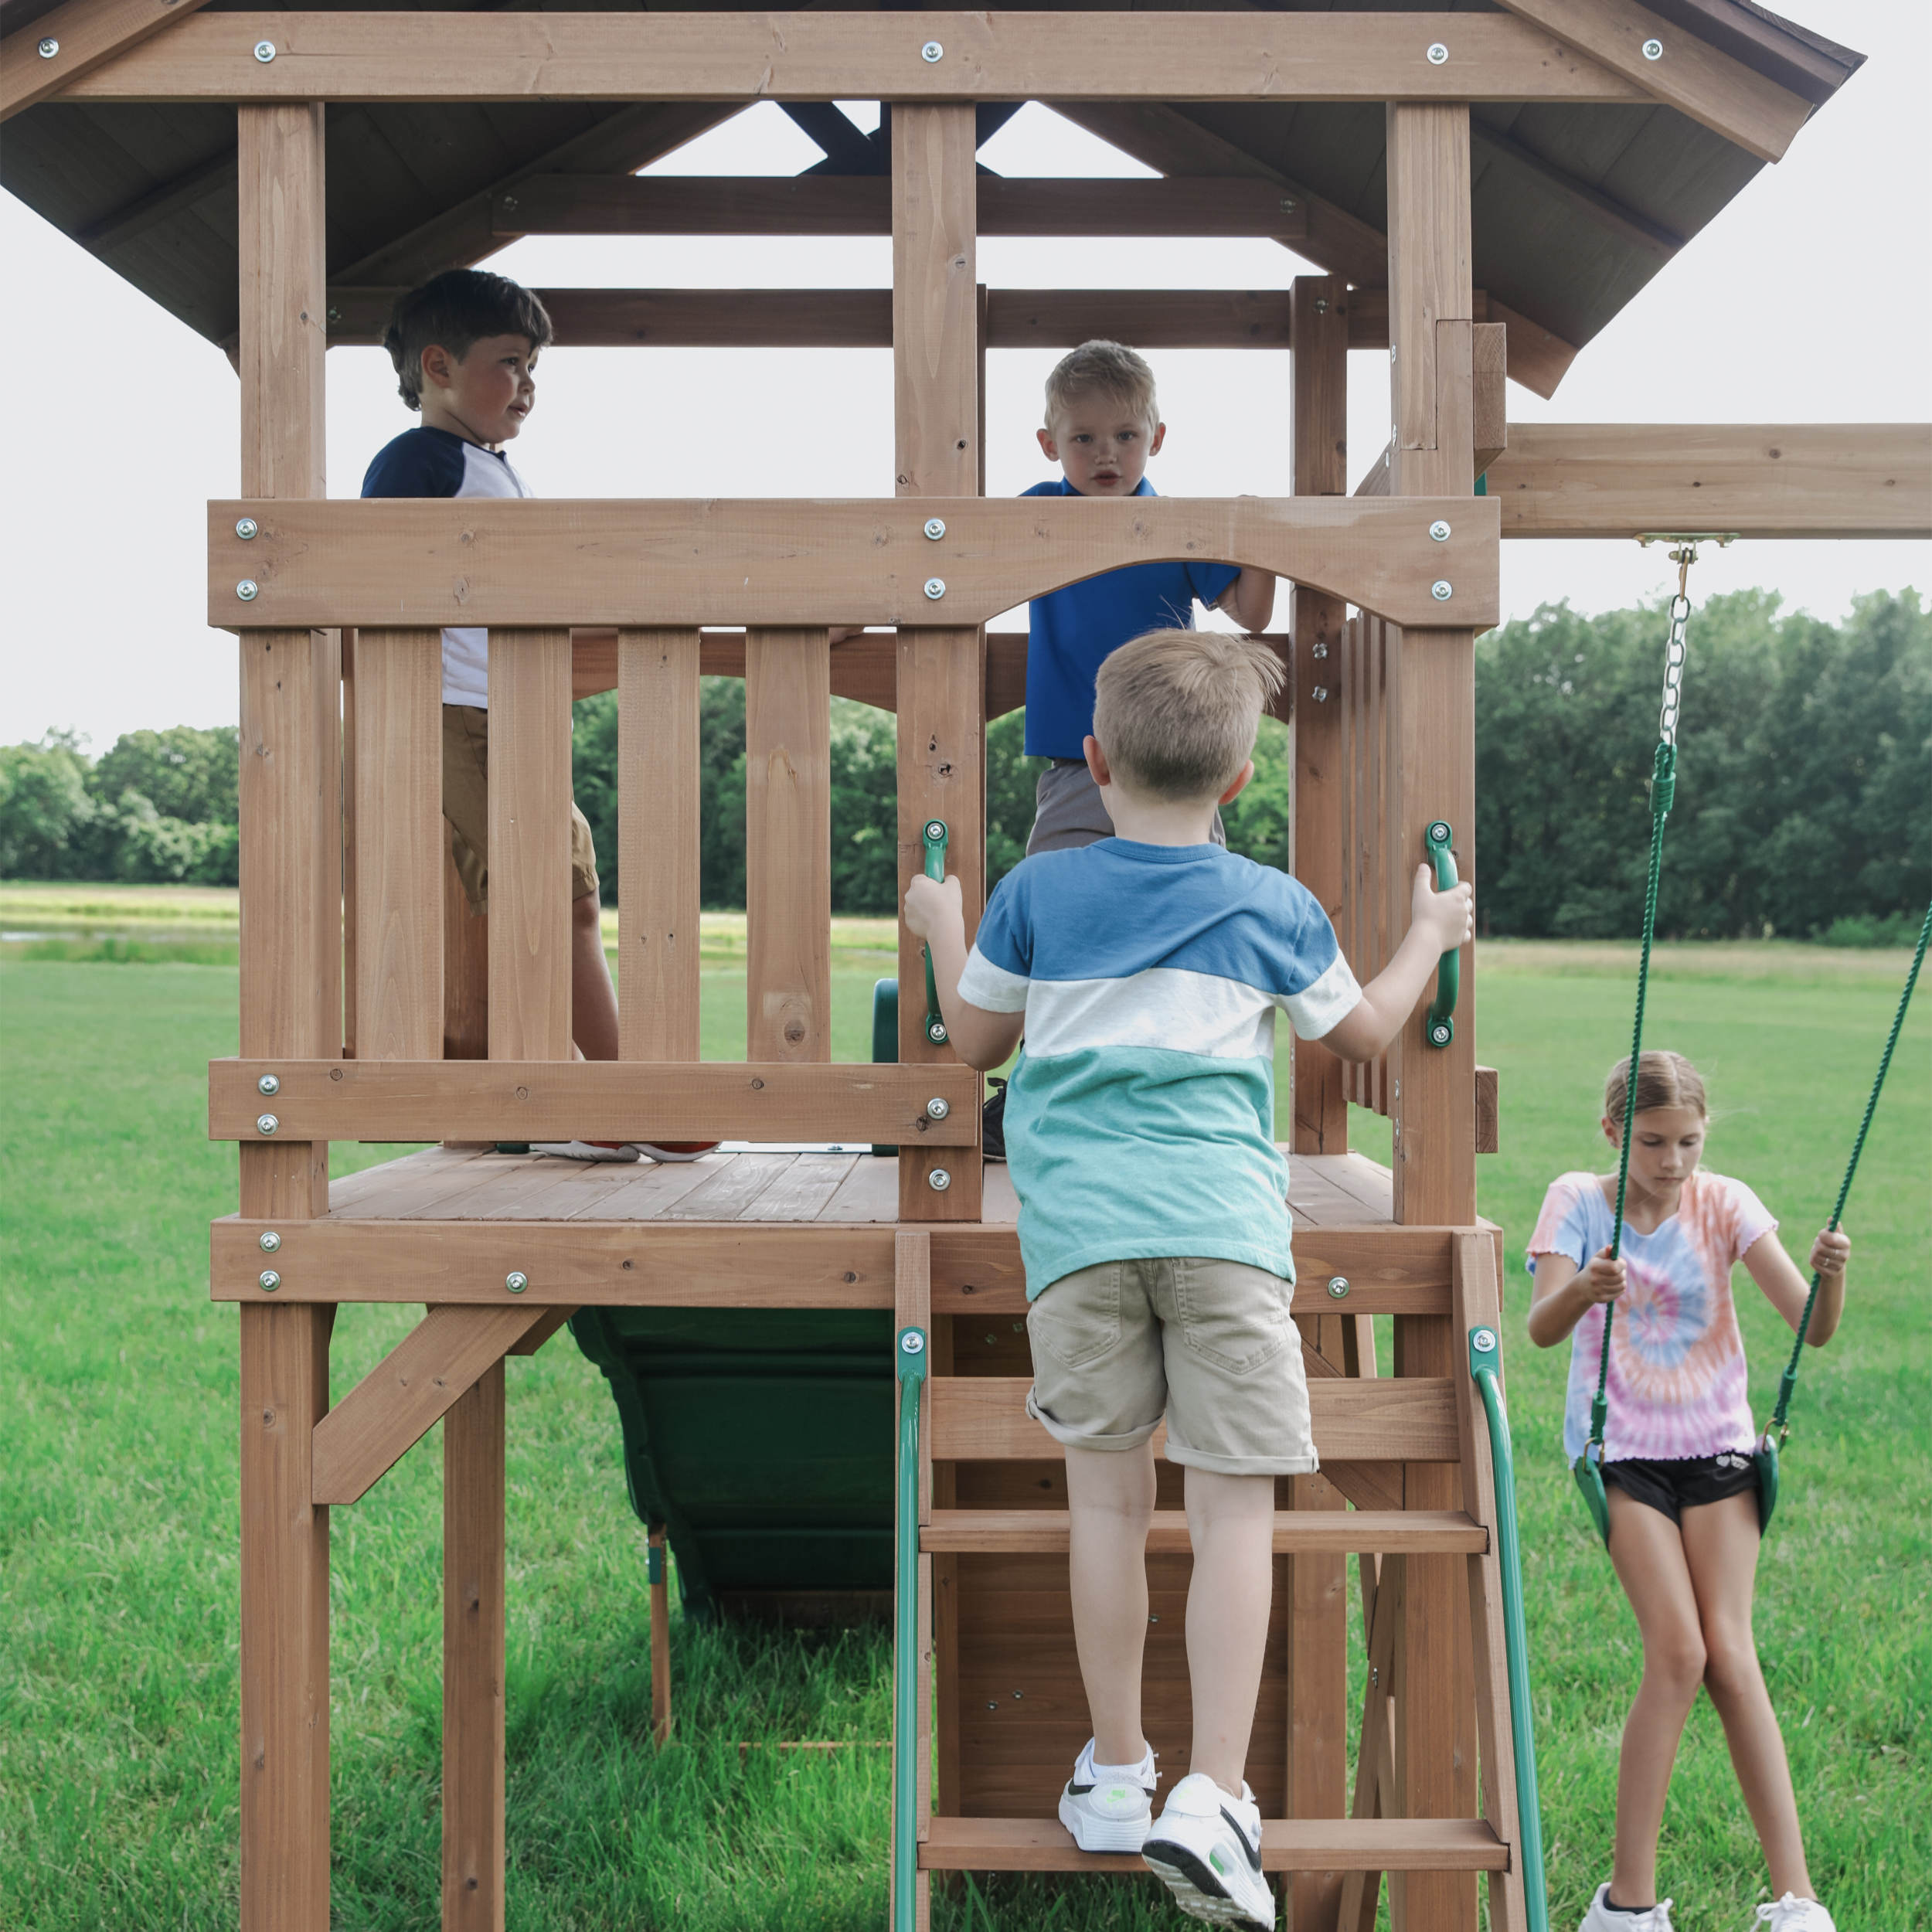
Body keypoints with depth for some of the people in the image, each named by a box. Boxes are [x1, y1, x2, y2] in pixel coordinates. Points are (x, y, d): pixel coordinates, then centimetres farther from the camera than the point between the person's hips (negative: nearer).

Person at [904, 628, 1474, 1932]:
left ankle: (1116, 1776, 17)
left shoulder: (1036, 893, 10)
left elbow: (977, 1038, 22)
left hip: (1079, 1223, 1)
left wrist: (943, 930, 39)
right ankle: (1211, 1799, -7)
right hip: (1223, 1221, -1)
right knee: (1234, 1505, -1)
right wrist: (1430, 937, 41)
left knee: (1110, 1494, 9)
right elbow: (1365, 1032, 24)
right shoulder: (1274, 905, 10)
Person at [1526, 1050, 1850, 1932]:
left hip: (1715, 1446, 2)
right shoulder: (1578, 1200, -4)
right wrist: (1585, 1289, -41)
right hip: (1623, 1452, -1)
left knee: (1730, 1655, -9)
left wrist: (1831, 1273, -33)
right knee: (1677, 1654, -13)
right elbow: (1541, 1328, -19)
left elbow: (1814, 1327, -11)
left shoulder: (1724, 1204, -2)